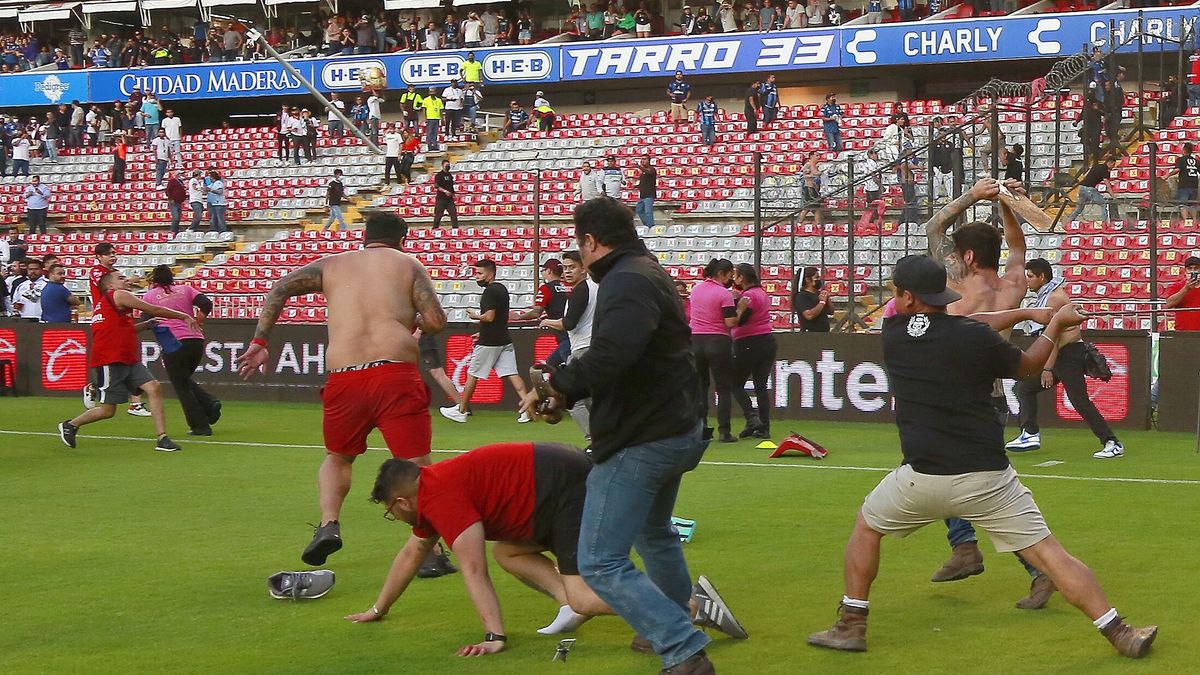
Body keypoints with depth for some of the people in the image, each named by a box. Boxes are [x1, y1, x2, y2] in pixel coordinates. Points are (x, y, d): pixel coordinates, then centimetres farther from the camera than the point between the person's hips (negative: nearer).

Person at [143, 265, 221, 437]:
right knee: (186, 380, 25)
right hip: (197, 341, 4)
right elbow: (206, 304, 2)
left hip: (173, 344, -4)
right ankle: (210, 404, 2)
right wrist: (195, 323, 13)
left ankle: (200, 425, 5)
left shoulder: (149, 296, 7)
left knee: (181, 386, 8)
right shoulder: (185, 289, 14)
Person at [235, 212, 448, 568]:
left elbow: (280, 288, 10)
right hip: (395, 374, -3)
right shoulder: (408, 264, 13)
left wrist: (260, 342, 11)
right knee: (417, 467, 2)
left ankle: (328, 525, 4)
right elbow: (436, 321, 2)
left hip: (343, 378, 3)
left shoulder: (333, 264, 20)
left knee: (337, 458, 25)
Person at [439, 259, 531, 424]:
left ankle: (461, 411, 13)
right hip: (504, 340, 8)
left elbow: (489, 317, -22)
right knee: (511, 374, 0)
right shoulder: (502, 289, 14)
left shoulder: (489, 291, -14)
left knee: (472, 375, 4)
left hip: (488, 342, -8)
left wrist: (475, 316, -4)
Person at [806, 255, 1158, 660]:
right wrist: (1056, 324, 26)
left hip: (923, 477, 1)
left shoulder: (893, 334, 2)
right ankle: (1120, 634, -1)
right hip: (988, 480, -1)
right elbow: (1027, 367, 12)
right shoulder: (976, 338, -5)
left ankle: (851, 626, 22)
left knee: (867, 525, 24)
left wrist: (1025, 313, 22)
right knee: (1047, 551, 2)